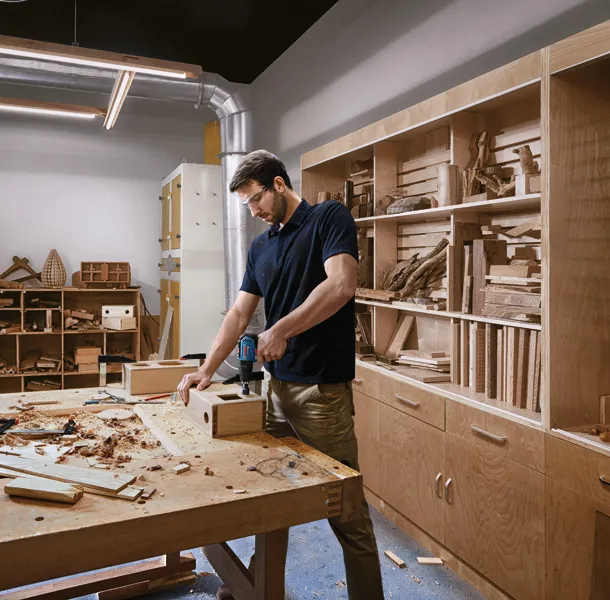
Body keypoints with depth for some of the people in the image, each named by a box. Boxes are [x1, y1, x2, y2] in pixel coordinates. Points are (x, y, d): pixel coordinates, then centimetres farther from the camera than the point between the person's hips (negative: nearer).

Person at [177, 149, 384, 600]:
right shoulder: (261, 247, 15)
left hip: (323, 389, -7)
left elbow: (341, 284, -21)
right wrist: (206, 370, 4)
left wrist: (282, 329, -20)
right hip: (276, 385, 7)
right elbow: (239, 314, 13)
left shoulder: (330, 218, -5)